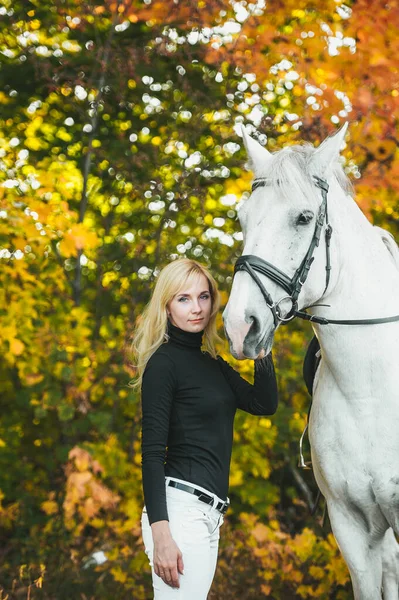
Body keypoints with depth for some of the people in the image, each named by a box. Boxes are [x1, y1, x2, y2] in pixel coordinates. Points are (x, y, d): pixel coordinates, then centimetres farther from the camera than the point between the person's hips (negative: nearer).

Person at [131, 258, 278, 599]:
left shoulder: (212, 363, 17)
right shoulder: (164, 362, -7)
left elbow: (265, 403, 8)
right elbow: (152, 451, -13)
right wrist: (160, 533, -21)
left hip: (209, 514, 9)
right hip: (180, 509, -9)